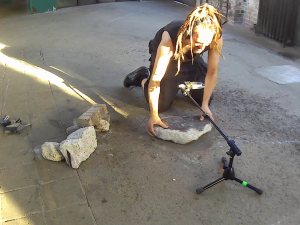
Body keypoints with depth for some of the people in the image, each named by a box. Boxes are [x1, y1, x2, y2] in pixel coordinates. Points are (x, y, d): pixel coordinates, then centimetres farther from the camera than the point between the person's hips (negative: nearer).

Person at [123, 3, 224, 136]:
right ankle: (142, 77, 20)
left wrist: (205, 105, -27)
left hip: (191, 59, 4)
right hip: (166, 56, -3)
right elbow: (156, 78, -41)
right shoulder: (170, 37, -45)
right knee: (161, 105, -8)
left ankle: (184, 83, 31)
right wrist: (154, 115, -42)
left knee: (203, 98, -1)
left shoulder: (216, 38, -35)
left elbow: (212, 73, -22)